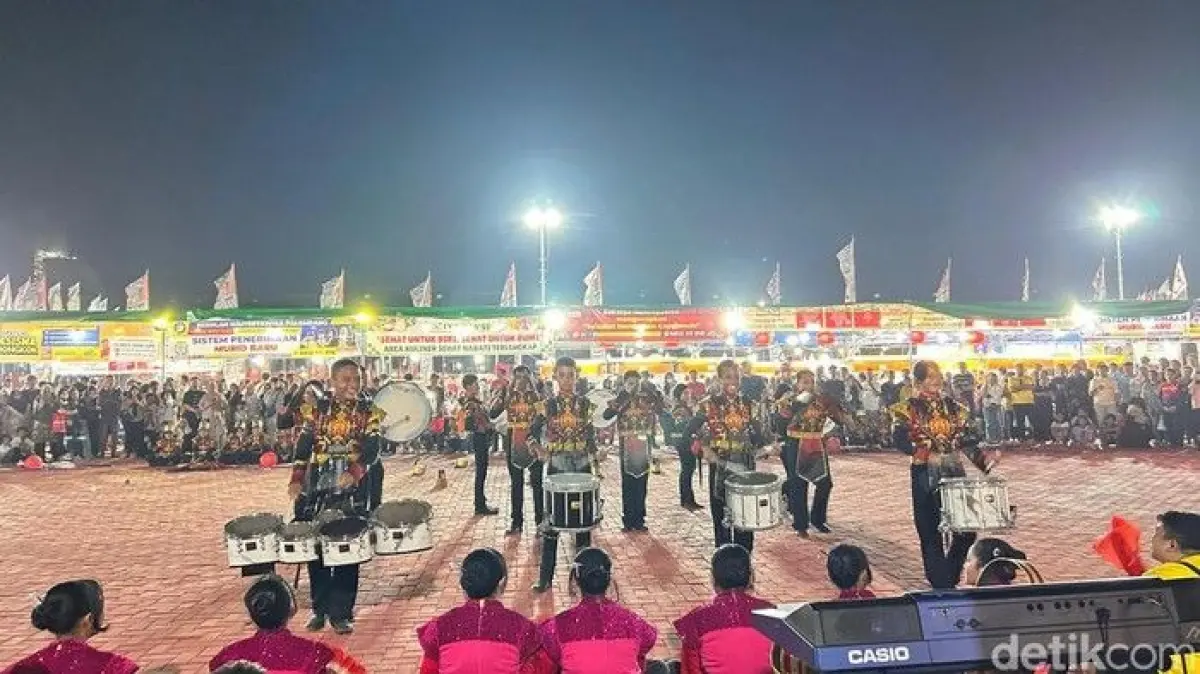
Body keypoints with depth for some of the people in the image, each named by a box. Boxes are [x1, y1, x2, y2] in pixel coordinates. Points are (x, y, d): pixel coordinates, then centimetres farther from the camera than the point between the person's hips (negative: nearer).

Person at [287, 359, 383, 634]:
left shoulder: (368, 411, 1)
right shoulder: (317, 409, 5)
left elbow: (373, 450, -8)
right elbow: (303, 446, 4)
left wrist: (355, 472, -25)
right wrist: (296, 480, -9)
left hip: (352, 490, -1)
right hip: (317, 488, 2)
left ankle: (341, 613, 11)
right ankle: (320, 609, 24)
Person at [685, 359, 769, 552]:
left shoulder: (748, 404, 6)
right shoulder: (709, 405, -5)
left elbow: (756, 434, 10)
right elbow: (688, 433, -6)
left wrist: (768, 446, -8)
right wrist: (704, 449, -19)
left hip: (744, 467, 3)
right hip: (720, 466, -3)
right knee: (722, 517, 4)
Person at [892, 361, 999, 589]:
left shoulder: (953, 406, 11)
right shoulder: (909, 408, -2)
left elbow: (967, 440, 8)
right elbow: (899, 439, -17)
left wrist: (985, 462, -8)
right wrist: (927, 455, -29)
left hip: (955, 472, 4)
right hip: (925, 475, -4)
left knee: (967, 527, 1)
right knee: (930, 533, 0)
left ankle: (949, 577, 23)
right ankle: (940, 584, 14)